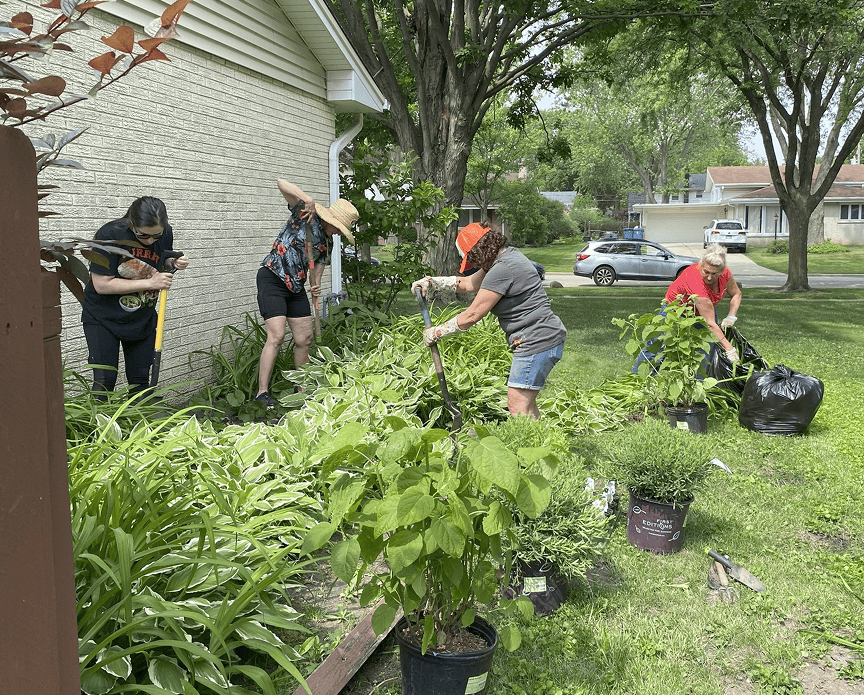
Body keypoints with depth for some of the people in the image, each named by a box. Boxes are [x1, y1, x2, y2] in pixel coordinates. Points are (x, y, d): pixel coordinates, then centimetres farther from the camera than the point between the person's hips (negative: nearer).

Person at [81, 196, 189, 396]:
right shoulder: (109, 235, -22)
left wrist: (176, 265, -11)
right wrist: (149, 283, -25)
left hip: (142, 319, 4)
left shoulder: (165, 234, -7)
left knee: (140, 381, 8)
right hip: (103, 317, -4)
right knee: (104, 380, -7)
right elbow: (101, 285, -24)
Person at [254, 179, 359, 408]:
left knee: (305, 339, 6)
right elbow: (282, 183, -15)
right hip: (272, 278, -8)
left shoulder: (325, 242, 14)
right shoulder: (304, 215, -6)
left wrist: (315, 287, -8)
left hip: (296, 286, 8)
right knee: (276, 336, -17)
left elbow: (316, 270, 14)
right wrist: (308, 200, -27)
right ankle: (262, 393, -15)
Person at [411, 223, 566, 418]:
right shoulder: (508, 255, 12)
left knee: (518, 408, -8)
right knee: (526, 405, 15)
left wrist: (436, 332, -4)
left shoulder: (502, 270, -19)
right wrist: (432, 282, 19)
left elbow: (472, 316, -15)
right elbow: (471, 283, 24)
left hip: (537, 343, -11)